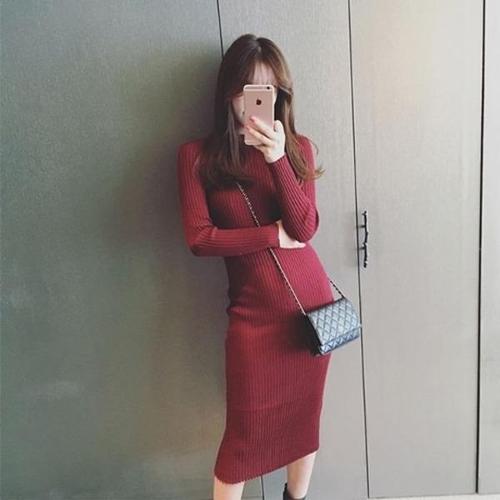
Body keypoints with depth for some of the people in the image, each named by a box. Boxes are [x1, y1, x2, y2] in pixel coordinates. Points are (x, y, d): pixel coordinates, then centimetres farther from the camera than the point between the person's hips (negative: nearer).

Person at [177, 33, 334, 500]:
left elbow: (305, 227, -10)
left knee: (305, 417, 18)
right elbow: (199, 238, -11)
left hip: (312, 302, 3)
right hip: (253, 312, -2)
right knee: (245, 431, 7)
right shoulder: (197, 154, -3)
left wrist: (277, 158, -20)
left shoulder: (298, 147, 3)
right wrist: (274, 235, -10)